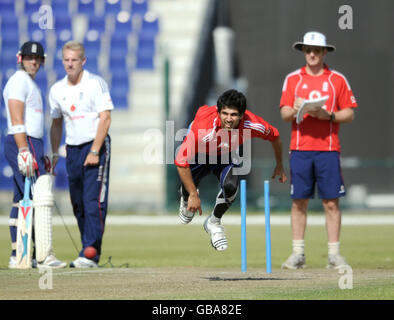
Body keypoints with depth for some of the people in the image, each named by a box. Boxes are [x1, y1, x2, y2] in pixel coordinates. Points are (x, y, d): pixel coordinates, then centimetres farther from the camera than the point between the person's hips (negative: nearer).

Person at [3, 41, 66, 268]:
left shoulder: (31, 84, 22)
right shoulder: (19, 81, -9)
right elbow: (17, 121, -19)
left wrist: (40, 155, 24)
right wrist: (24, 152, -26)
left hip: (32, 144, 10)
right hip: (23, 144, -10)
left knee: (22, 201, 9)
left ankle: (18, 256, 10)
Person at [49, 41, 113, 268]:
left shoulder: (96, 84, -7)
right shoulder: (57, 90, 10)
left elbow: (105, 119, -11)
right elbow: (56, 123, 21)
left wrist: (94, 151, -17)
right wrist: (55, 153, 13)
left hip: (96, 146, -6)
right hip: (72, 149, 6)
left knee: (93, 201, -13)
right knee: (78, 204, 7)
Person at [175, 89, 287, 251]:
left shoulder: (252, 125, -33)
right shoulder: (203, 127, -42)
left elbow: (274, 136, -7)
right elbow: (181, 161, -33)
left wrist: (279, 165, 7)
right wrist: (193, 195, -29)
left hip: (228, 156, 1)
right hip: (199, 155, -1)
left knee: (230, 187, -25)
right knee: (188, 191, -11)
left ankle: (214, 222, 7)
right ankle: (187, 201, 33)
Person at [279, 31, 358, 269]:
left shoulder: (338, 80, 7)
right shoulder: (292, 79, 10)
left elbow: (350, 114, 5)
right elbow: (284, 114, 5)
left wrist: (328, 115, -13)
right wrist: (295, 110, -17)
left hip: (328, 149, -1)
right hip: (300, 149, 1)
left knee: (331, 203, -2)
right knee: (299, 202, 1)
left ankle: (334, 254, 3)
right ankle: (298, 254, 7)